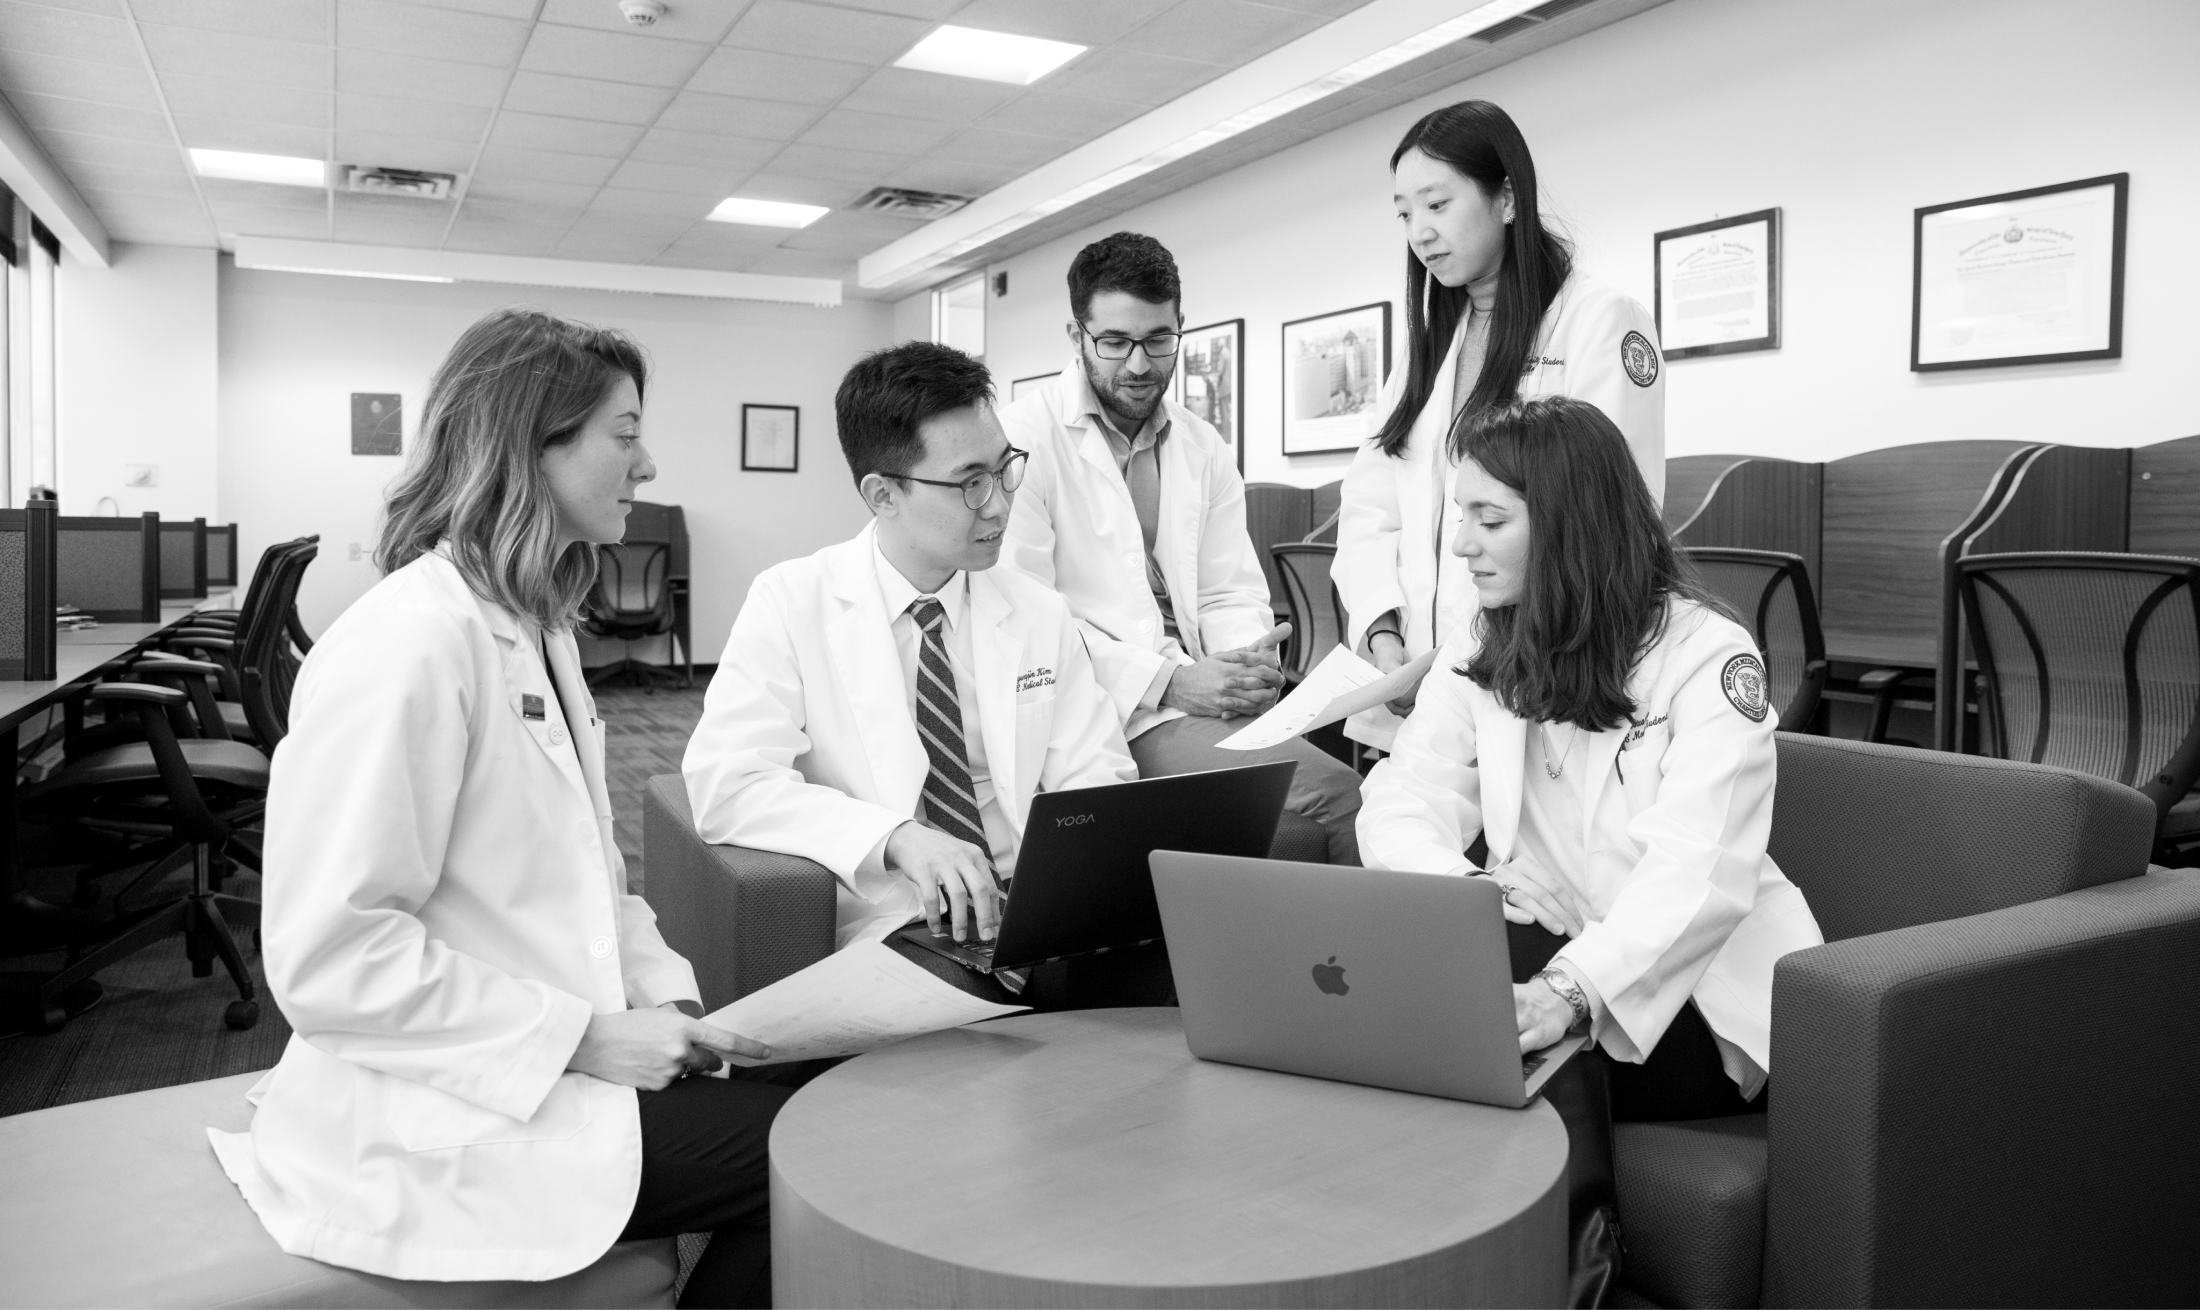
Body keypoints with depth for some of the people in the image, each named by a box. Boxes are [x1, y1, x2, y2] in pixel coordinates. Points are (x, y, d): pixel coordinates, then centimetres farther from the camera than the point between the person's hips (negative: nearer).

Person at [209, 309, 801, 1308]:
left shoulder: (536, 627, 11)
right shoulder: (414, 639, -20)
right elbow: (327, 960, -22)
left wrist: (660, 991, -1)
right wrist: (584, 1036, -20)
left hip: (560, 1058, 9)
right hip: (448, 1121, -8)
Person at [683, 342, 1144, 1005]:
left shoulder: (1040, 614, 11)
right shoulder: (791, 603, 0)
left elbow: (1098, 780, 10)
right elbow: (724, 783, -11)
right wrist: (897, 837, -24)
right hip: (893, 920, -4)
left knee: (1175, 968, -26)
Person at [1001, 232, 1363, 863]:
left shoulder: (1205, 448, 17)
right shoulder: (1025, 439, -3)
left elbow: (1229, 594, 16)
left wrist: (1251, 660, -8)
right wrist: (1164, 680, -16)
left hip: (1201, 695, 6)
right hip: (1110, 709, -6)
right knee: (1334, 796, -25)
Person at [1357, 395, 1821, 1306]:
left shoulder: (1708, 655, -13)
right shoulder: (1479, 652, 4)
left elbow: (1699, 872, -26)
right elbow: (1403, 804, -6)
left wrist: (1570, 991, -42)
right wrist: (1452, 891, -30)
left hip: (1697, 995, -4)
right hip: (1555, 955, 5)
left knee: (1528, 1048, -31)